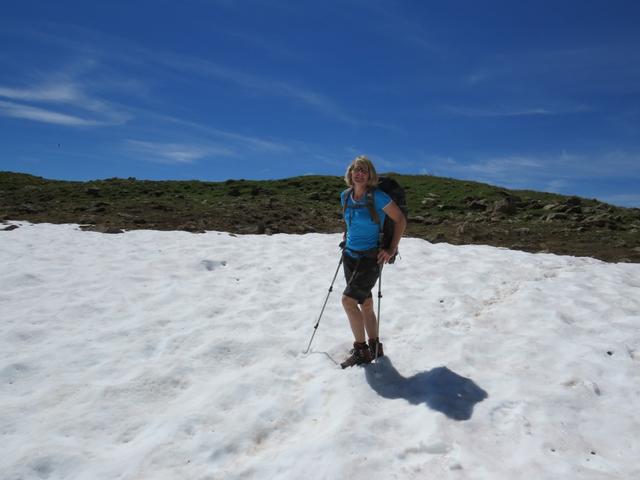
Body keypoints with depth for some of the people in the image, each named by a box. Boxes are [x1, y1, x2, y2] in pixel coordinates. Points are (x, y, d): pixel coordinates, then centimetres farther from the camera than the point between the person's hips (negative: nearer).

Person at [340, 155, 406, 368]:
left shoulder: (377, 196, -15)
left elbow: (400, 219, -9)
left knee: (348, 300, -14)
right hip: (350, 255, 6)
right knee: (365, 304, 14)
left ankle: (361, 351, 3)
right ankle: (374, 346, 30)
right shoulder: (345, 196, 4)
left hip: (371, 257, -6)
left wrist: (392, 250, -11)